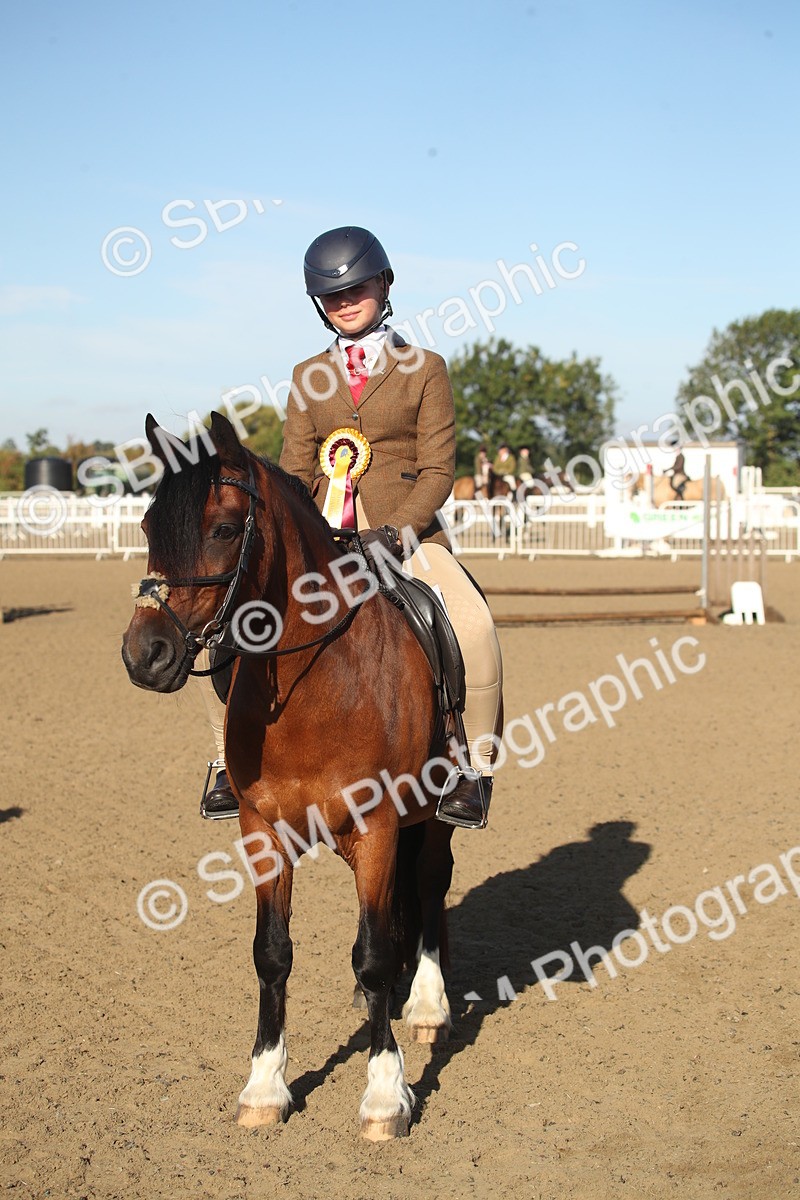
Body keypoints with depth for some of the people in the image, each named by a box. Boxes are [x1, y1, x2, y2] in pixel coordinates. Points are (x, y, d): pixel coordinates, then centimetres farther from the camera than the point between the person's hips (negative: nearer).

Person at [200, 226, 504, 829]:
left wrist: (393, 534, -18)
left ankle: (476, 767, -17)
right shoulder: (309, 377, 13)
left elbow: (437, 472, -2)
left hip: (408, 533, -4)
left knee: (473, 627, -31)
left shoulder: (424, 370, 4)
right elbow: (296, 473, 12)